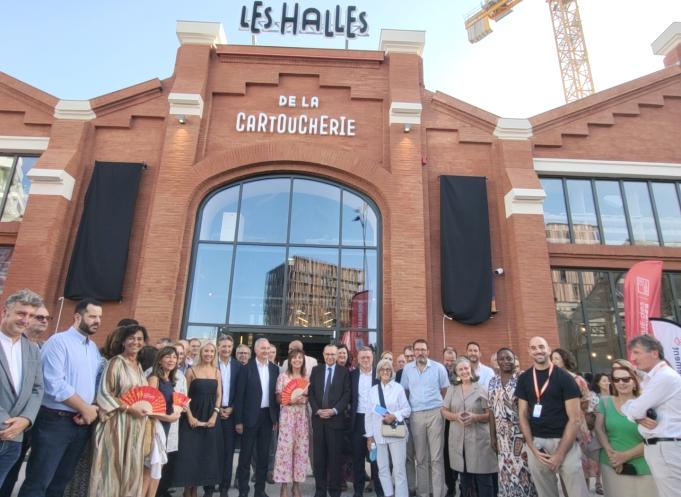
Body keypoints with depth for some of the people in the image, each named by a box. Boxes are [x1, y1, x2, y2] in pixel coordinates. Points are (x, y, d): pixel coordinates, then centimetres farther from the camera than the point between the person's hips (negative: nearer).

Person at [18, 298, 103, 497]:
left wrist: (91, 410, -7)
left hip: (83, 423, 7)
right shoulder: (59, 341, -11)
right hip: (55, 421, -7)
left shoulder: (94, 348, 12)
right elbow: (55, 384, -19)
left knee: (61, 480, 16)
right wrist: (85, 408, -13)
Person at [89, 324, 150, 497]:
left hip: (136, 425, 7)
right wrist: (129, 408, -18)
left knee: (131, 468, 10)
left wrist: (144, 407, 3)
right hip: (118, 423, -6)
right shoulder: (116, 362, -9)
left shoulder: (139, 366, 12)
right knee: (113, 467, 0)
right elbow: (104, 393, -14)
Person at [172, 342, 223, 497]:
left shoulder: (217, 372, 7)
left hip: (211, 418, 3)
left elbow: (219, 396, 5)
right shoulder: (191, 370, -1)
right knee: (190, 453, -1)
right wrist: (190, 417, -13)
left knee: (207, 453, 6)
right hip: (193, 417, -3)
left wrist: (214, 416, -7)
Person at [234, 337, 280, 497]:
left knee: (263, 454, 12)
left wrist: (276, 417, 6)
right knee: (246, 454, 5)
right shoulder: (247, 368, -7)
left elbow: (275, 394, 9)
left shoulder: (274, 369, 5)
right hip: (250, 416, -4)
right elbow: (239, 395, -7)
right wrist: (238, 420, -10)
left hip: (268, 416, 4)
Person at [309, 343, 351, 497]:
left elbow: (347, 394, -3)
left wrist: (334, 410, -13)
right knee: (319, 456, 6)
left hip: (335, 418, -2)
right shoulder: (316, 370, 9)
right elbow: (311, 392, 5)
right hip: (318, 418, 2)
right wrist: (317, 410, -8)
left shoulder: (344, 372, 2)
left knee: (334, 456, 3)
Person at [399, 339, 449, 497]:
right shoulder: (407, 369, 3)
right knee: (420, 457, 10)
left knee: (436, 457, -2)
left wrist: (442, 407, 6)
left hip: (435, 413, -2)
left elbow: (445, 390, 8)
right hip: (416, 415, 2)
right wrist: (406, 410, 7)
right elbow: (404, 391, 11)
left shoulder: (438, 367, -2)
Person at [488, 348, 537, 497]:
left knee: (522, 469, 0)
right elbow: (492, 410, 9)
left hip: (521, 434, -4)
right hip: (503, 436, 4)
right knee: (506, 471, 10)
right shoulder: (493, 382, 7)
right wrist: (493, 436, 7)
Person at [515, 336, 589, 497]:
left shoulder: (564, 377, -5)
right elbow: (522, 414, 6)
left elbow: (575, 418, -7)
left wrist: (560, 453, -12)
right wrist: (533, 449, -5)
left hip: (564, 442, -3)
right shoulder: (524, 379, 5)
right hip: (536, 443, 3)